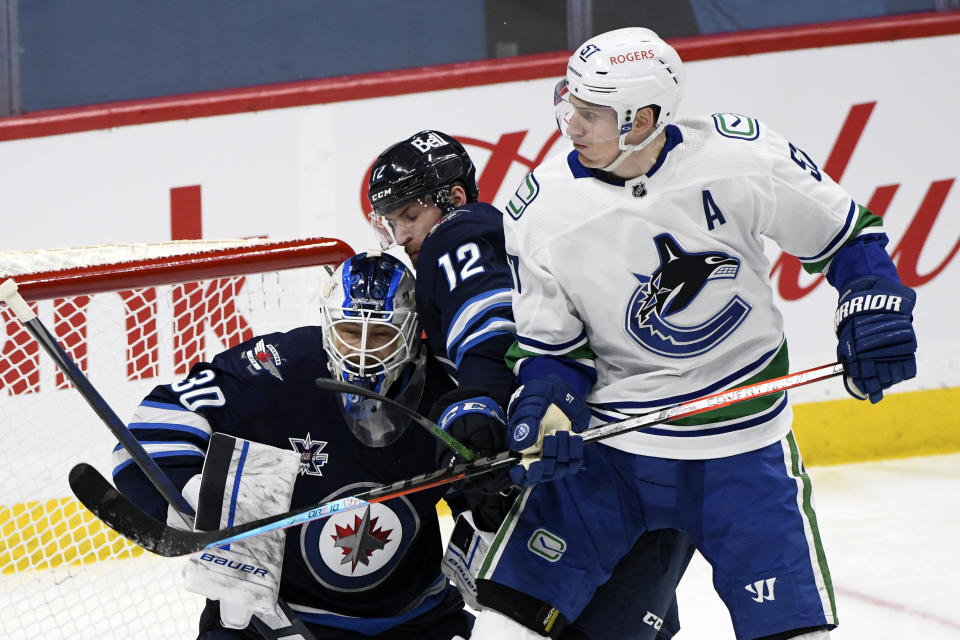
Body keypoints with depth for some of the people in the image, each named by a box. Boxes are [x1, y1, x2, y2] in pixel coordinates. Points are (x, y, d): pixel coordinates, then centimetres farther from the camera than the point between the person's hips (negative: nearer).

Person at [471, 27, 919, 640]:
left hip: (743, 445, -1)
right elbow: (550, 345, 0)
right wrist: (544, 410, -18)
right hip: (610, 441, 1)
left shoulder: (742, 157, -15)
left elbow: (842, 232, 1)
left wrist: (873, 307, -12)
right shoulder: (542, 213, -11)